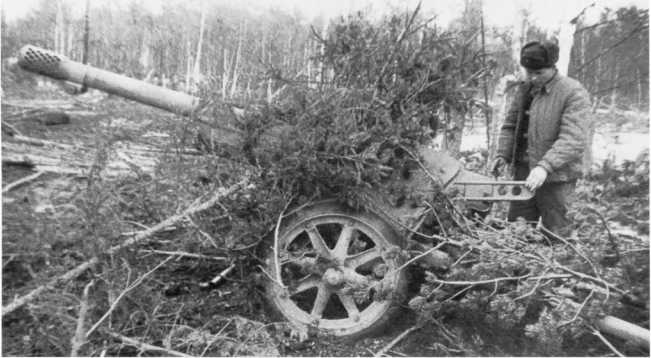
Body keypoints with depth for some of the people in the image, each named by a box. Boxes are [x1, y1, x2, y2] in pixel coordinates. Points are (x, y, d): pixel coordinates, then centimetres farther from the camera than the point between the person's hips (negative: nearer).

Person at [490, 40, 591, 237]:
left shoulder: (574, 92, -12)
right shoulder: (525, 89, 9)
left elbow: (573, 140, -22)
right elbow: (510, 126, 14)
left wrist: (545, 166, -32)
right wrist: (502, 155, -1)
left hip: (555, 177, -6)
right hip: (523, 172, 6)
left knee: (555, 234, 5)